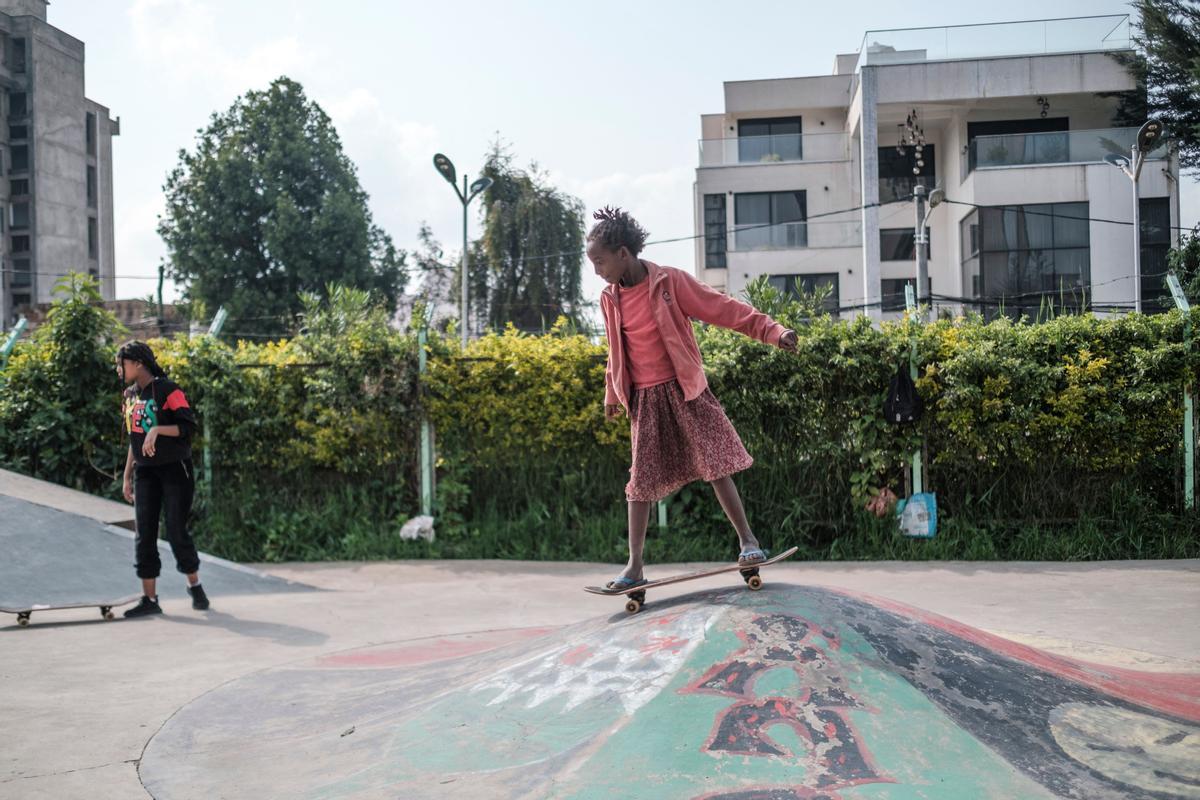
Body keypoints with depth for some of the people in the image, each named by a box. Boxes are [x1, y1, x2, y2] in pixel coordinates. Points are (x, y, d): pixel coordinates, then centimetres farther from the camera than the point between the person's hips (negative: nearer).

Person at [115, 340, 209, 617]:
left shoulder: (167, 390, -11)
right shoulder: (130, 395, 11)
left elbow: (188, 427, -18)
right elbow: (134, 440, 18)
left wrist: (157, 430, -30)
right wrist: (127, 476, 16)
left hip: (175, 470, -6)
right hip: (145, 473, 6)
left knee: (176, 531, -3)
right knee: (145, 535, 1)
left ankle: (195, 586, 18)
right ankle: (149, 599, 6)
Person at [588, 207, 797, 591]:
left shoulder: (670, 281, -10)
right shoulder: (609, 299, 4)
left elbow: (724, 309, -9)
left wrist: (773, 331, -17)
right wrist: (612, 393, 26)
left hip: (683, 389, -3)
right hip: (644, 400, 4)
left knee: (714, 464, -5)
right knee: (641, 480, 2)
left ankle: (748, 539, 8)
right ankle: (634, 566, 5)